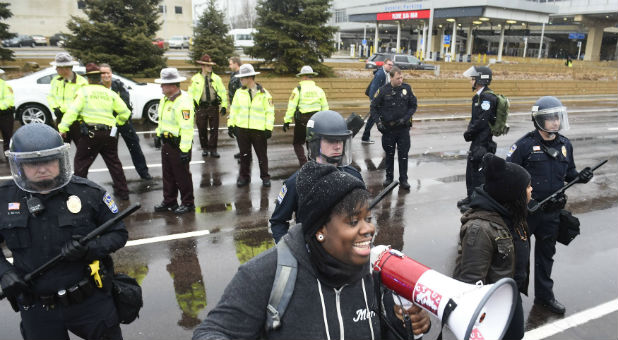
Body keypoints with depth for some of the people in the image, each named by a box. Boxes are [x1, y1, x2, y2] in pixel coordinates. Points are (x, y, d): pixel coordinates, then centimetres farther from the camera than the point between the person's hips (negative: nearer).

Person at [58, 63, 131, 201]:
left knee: (81, 162, 8)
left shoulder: (84, 91, -1)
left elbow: (73, 111, -11)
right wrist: (116, 123, 22)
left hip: (91, 133, -4)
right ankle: (122, 192, 19)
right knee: (114, 162, 15)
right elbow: (125, 112, 7)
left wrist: (63, 128, -9)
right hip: (109, 133, 4)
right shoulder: (110, 93, 10)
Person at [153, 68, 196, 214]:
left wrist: (185, 150, -26)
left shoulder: (183, 102, -23)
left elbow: (187, 128, -26)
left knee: (182, 176, 3)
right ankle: (169, 202, 31)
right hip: (166, 142, 9)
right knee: (168, 174, 18)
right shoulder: (165, 99, 8)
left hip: (178, 144, -9)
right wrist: (158, 135, 24)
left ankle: (188, 203, 18)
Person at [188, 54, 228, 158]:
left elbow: (223, 92, 5)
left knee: (214, 129, 2)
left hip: (213, 106, 0)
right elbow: (191, 94, 5)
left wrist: (224, 106, -3)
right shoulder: (195, 78, 3)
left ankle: (213, 149, 12)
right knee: (202, 129, 7)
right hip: (201, 107, 0)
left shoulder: (216, 78, 5)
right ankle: (204, 148, 23)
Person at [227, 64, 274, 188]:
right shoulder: (239, 92, 5)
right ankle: (244, 176, 24)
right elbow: (234, 109, 12)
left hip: (259, 130, -3)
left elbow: (270, 111, -2)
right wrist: (231, 125, 8)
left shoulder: (264, 93, -4)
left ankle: (265, 177, 20)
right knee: (244, 154, 11)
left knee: (262, 155, 6)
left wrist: (268, 128, -7)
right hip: (241, 129, 3)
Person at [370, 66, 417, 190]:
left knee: (403, 154, 3)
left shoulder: (407, 88, -3)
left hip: (403, 128, 0)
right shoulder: (383, 90, -7)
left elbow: (413, 106, 4)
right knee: (389, 154, 12)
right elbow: (374, 107, 1)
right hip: (388, 128, 0)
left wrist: (405, 118, -9)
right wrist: (378, 122, -9)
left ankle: (403, 179, 12)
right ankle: (389, 177, 27)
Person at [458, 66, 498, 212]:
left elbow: (482, 121, -23)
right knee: (471, 168, 18)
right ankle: (471, 197, 32)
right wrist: (469, 131, 5)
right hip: (477, 140, 10)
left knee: (478, 170, -3)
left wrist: (468, 133, -13)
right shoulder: (478, 96, 13)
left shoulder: (487, 97, -18)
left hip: (483, 141, -10)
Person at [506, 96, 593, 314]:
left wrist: (580, 176, -4)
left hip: (551, 212, 6)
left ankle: (544, 296, 35)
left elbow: (568, 172, 17)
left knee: (546, 254, 19)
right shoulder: (525, 144, -14)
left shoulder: (565, 145, 5)